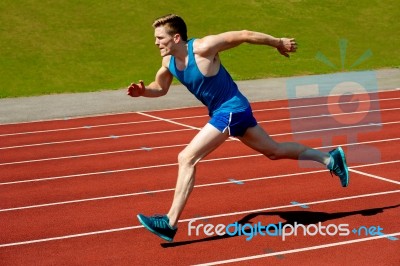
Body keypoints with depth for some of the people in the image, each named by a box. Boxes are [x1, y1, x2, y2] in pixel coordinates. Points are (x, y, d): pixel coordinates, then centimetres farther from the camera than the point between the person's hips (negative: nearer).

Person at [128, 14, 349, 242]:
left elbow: (244, 35, -16)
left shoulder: (202, 48, -23)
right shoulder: (169, 62, -1)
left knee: (186, 159, -16)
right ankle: (329, 158, 35)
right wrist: (142, 91, -8)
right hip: (223, 111, 9)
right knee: (275, 151, 22)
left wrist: (278, 43, -5)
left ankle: (170, 224, -14)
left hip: (231, 110, -9)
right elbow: (160, 88, 15)